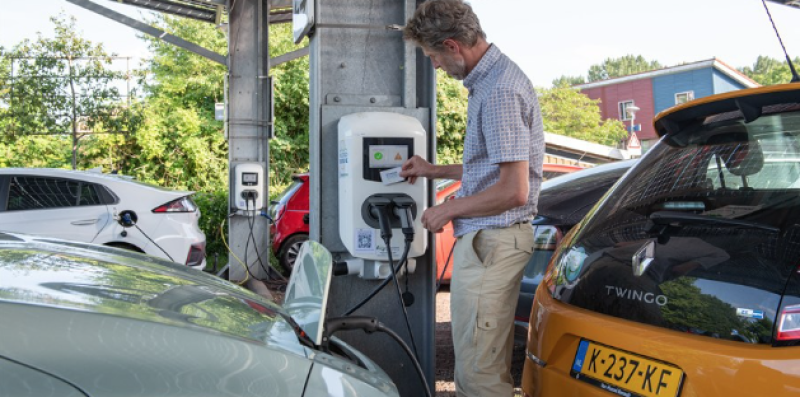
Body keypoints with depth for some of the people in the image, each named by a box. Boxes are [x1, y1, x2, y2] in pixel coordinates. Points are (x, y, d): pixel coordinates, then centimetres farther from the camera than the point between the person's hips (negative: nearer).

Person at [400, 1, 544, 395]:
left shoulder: (500, 92, -19)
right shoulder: (488, 80, 14)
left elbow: (514, 191, -22)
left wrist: (449, 209, -10)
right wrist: (434, 170, 28)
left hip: (491, 241, -11)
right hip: (486, 238, 11)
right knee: (488, 360, 20)